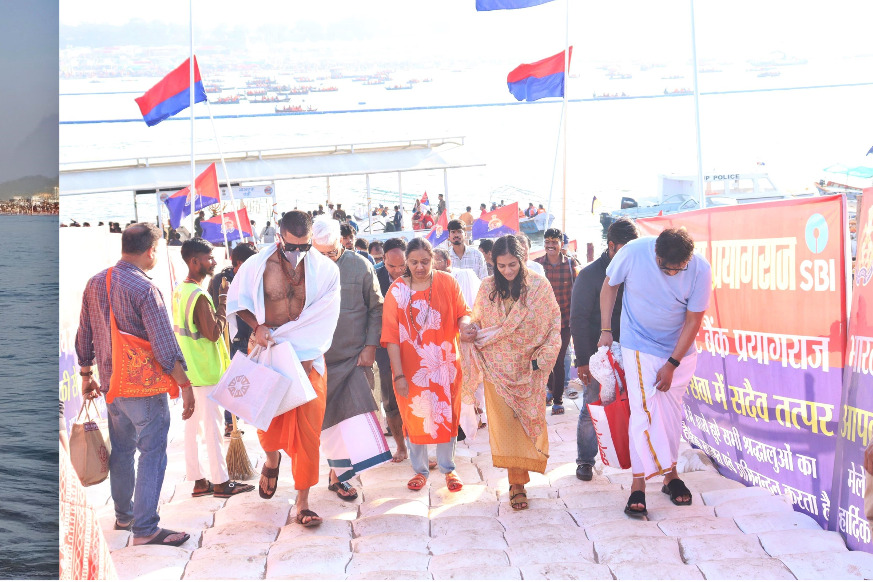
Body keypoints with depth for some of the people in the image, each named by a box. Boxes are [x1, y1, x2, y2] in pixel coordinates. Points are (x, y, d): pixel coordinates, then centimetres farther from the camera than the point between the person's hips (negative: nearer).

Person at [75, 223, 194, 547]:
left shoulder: (95, 284, 5)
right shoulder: (144, 289, -18)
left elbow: (84, 336, 13)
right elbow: (165, 346, -20)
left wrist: (86, 376, 24)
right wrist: (185, 386, -14)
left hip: (111, 384, 8)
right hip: (145, 386, -8)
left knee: (121, 450, 20)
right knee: (152, 454, -2)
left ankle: (123, 515, 33)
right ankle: (145, 529, -2)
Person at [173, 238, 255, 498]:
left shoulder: (179, 290, 9)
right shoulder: (199, 296, -20)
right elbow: (214, 332, -20)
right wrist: (223, 301, -13)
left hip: (188, 369, 9)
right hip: (205, 370, -9)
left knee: (192, 424, 11)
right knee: (212, 425, -1)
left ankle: (198, 481, 18)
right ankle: (221, 482, 7)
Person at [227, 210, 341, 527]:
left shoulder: (325, 270, -5)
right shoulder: (257, 266, -5)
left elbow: (323, 319, -6)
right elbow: (236, 301, 9)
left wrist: (306, 355, -13)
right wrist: (258, 326, -8)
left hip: (307, 357, 0)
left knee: (307, 429, -1)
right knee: (267, 421, -2)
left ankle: (303, 503, 10)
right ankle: (272, 459, 37)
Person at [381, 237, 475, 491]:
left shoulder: (447, 282, -2)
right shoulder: (397, 290, -4)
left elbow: (462, 313, 0)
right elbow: (391, 335, -7)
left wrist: (464, 325, -26)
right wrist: (398, 374, -13)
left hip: (444, 364, 0)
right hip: (411, 366, 0)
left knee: (446, 415, 8)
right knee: (414, 417, 9)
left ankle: (448, 468, 25)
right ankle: (420, 470, 26)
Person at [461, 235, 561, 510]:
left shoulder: (539, 286, -4)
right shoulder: (487, 288, 2)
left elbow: (554, 323, -2)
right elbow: (476, 322, 12)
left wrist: (543, 357, -8)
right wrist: (470, 330, -9)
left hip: (529, 368, -1)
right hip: (498, 368, 1)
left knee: (528, 419, 5)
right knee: (505, 420, -6)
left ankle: (519, 478, 27)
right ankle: (517, 482, 1)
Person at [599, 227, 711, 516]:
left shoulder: (700, 270, -19)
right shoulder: (633, 253, -22)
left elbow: (693, 321, -11)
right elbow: (609, 286, -3)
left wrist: (671, 365, -10)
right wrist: (606, 330, -4)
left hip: (679, 350, 2)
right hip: (640, 346, -2)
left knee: (672, 411, 9)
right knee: (644, 411, -11)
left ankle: (670, 474, 25)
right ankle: (638, 485, -8)